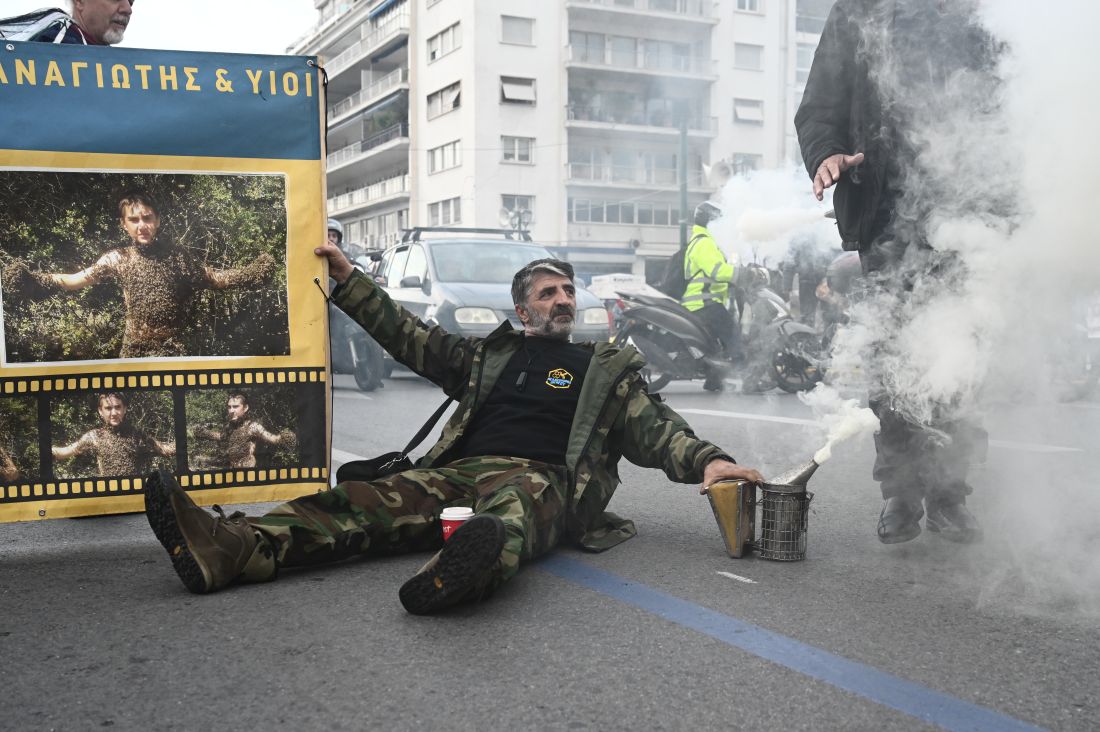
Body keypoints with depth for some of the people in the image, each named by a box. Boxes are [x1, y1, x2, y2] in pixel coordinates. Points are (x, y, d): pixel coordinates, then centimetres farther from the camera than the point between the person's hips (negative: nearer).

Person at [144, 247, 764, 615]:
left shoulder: (606, 369, 20)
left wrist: (706, 460, -11)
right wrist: (349, 280, 26)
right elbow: (411, 337, 26)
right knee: (368, 501, -22)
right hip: (460, 473, 3)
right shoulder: (491, 356, 27)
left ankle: (472, 563, -76)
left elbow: (654, 427, 9)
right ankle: (230, 549, -41)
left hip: (539, 479, -3)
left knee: (511, 511, -41)